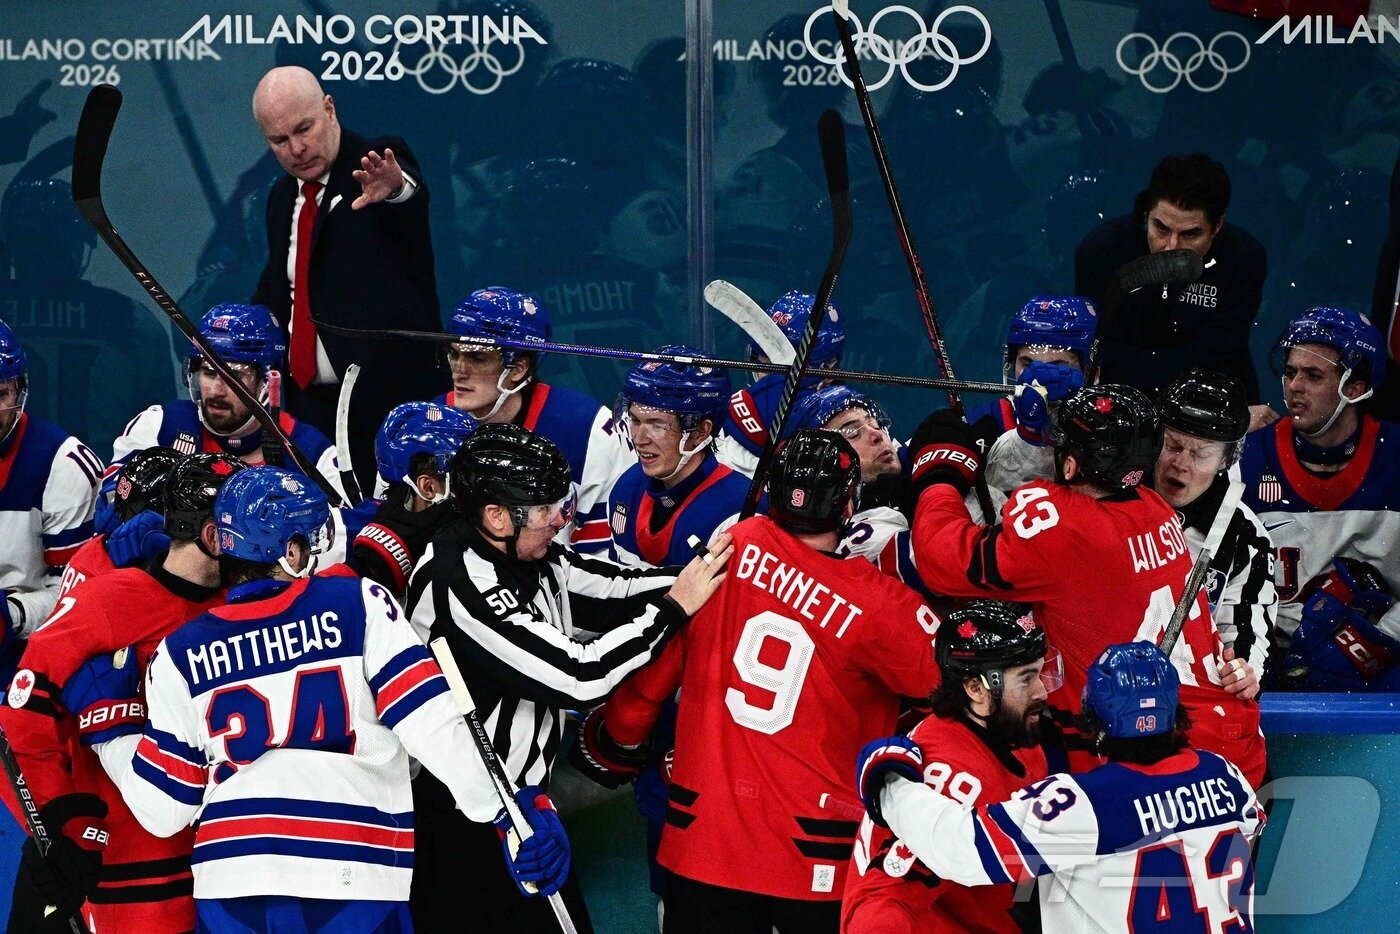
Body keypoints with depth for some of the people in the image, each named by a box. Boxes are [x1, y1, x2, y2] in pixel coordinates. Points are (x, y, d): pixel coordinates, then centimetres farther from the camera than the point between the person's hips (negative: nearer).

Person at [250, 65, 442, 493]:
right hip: (307, 403, 6)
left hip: (387, 399, -6)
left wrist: (393, 188, -54)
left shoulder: (380, 162, -4)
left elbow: (410, 189, -29)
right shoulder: (282, 197, 16)